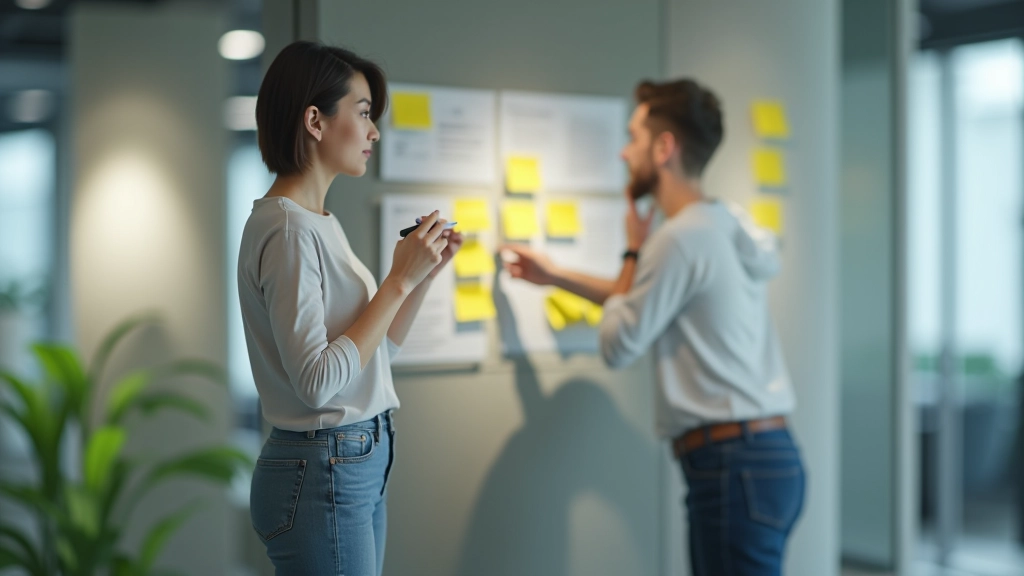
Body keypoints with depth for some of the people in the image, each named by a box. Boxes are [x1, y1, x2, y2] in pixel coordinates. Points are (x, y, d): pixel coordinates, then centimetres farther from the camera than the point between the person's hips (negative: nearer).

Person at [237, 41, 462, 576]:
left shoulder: (321, 224, 10)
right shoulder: (287, 230, -17)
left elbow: (376, 349, 16)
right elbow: (317, 381, -23)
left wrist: (425, 273, 5)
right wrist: (399, 280, -19)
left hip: (361, 467, 9)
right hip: (322, 473, -9)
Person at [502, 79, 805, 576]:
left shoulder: (681, 237, -13)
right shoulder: (726, 225, 14)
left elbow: (617, 346, -5)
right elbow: (651, 305, 30)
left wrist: (634, 253, 5)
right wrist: (556, 275, 33)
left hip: (735, 466, -9)